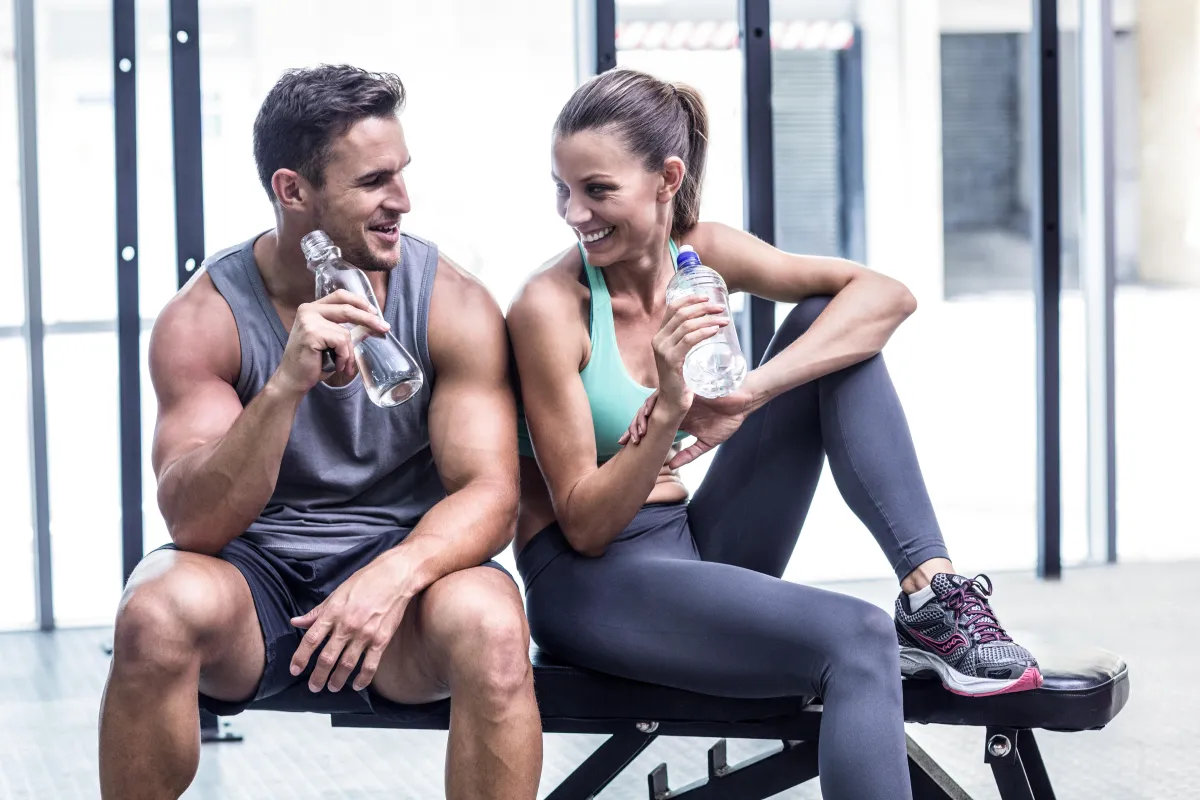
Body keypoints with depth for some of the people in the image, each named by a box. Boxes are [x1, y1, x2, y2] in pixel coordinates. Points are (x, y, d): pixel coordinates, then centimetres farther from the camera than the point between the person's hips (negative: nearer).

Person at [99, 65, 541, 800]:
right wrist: (286, 385, -33)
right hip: (254, 572, 0)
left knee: (489, 624, -33)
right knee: (160, 612, -33)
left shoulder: (453, 304, -6)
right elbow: (194, 522, -17)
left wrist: (396, 574, -33)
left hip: (398, 566, 0)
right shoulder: (203, 318, -8)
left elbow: (490, 492, -12)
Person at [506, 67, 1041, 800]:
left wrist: (747, 396, -24)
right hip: (587, 583, -6)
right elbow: (584, 526, -15)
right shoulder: (550, 307, -16)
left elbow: (888, 296, -11)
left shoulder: (699, 253, 0)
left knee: (829, 322, -7)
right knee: (855, 642, -32)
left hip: (690, 549, 7)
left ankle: (933, 600, -16)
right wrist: (668, 409, -31)